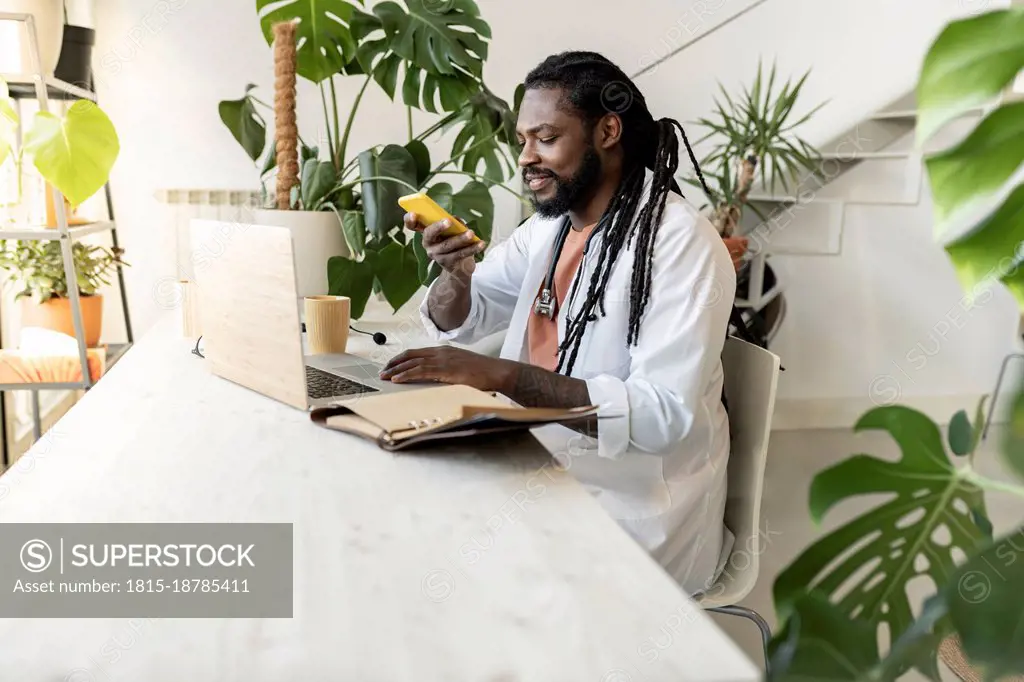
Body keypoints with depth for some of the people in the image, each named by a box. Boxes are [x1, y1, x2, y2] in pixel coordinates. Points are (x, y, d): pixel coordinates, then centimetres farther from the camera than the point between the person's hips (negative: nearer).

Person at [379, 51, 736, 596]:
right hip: (542, 471, 6)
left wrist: (503, 375, -32)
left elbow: (665, 412, -26)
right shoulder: (547, 228, 7)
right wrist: (455, 272, -12)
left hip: (637, 509, -6)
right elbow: (455, 323, 11)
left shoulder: (679, 240, -17)